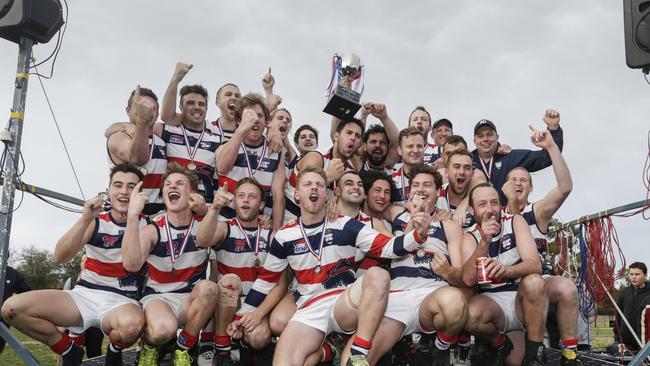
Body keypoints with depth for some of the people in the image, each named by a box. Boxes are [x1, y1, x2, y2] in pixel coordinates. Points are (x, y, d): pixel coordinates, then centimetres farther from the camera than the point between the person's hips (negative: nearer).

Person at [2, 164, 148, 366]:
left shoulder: (144, 223, 1)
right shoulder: (96, 221, 6)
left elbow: (133, 265, -15)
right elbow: (60, 257, -8)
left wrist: (133, 217, -18)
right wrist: (86, 218, -19)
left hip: (121, 301, -3)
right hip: (83, 295, 3)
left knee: (131, 325, -41)